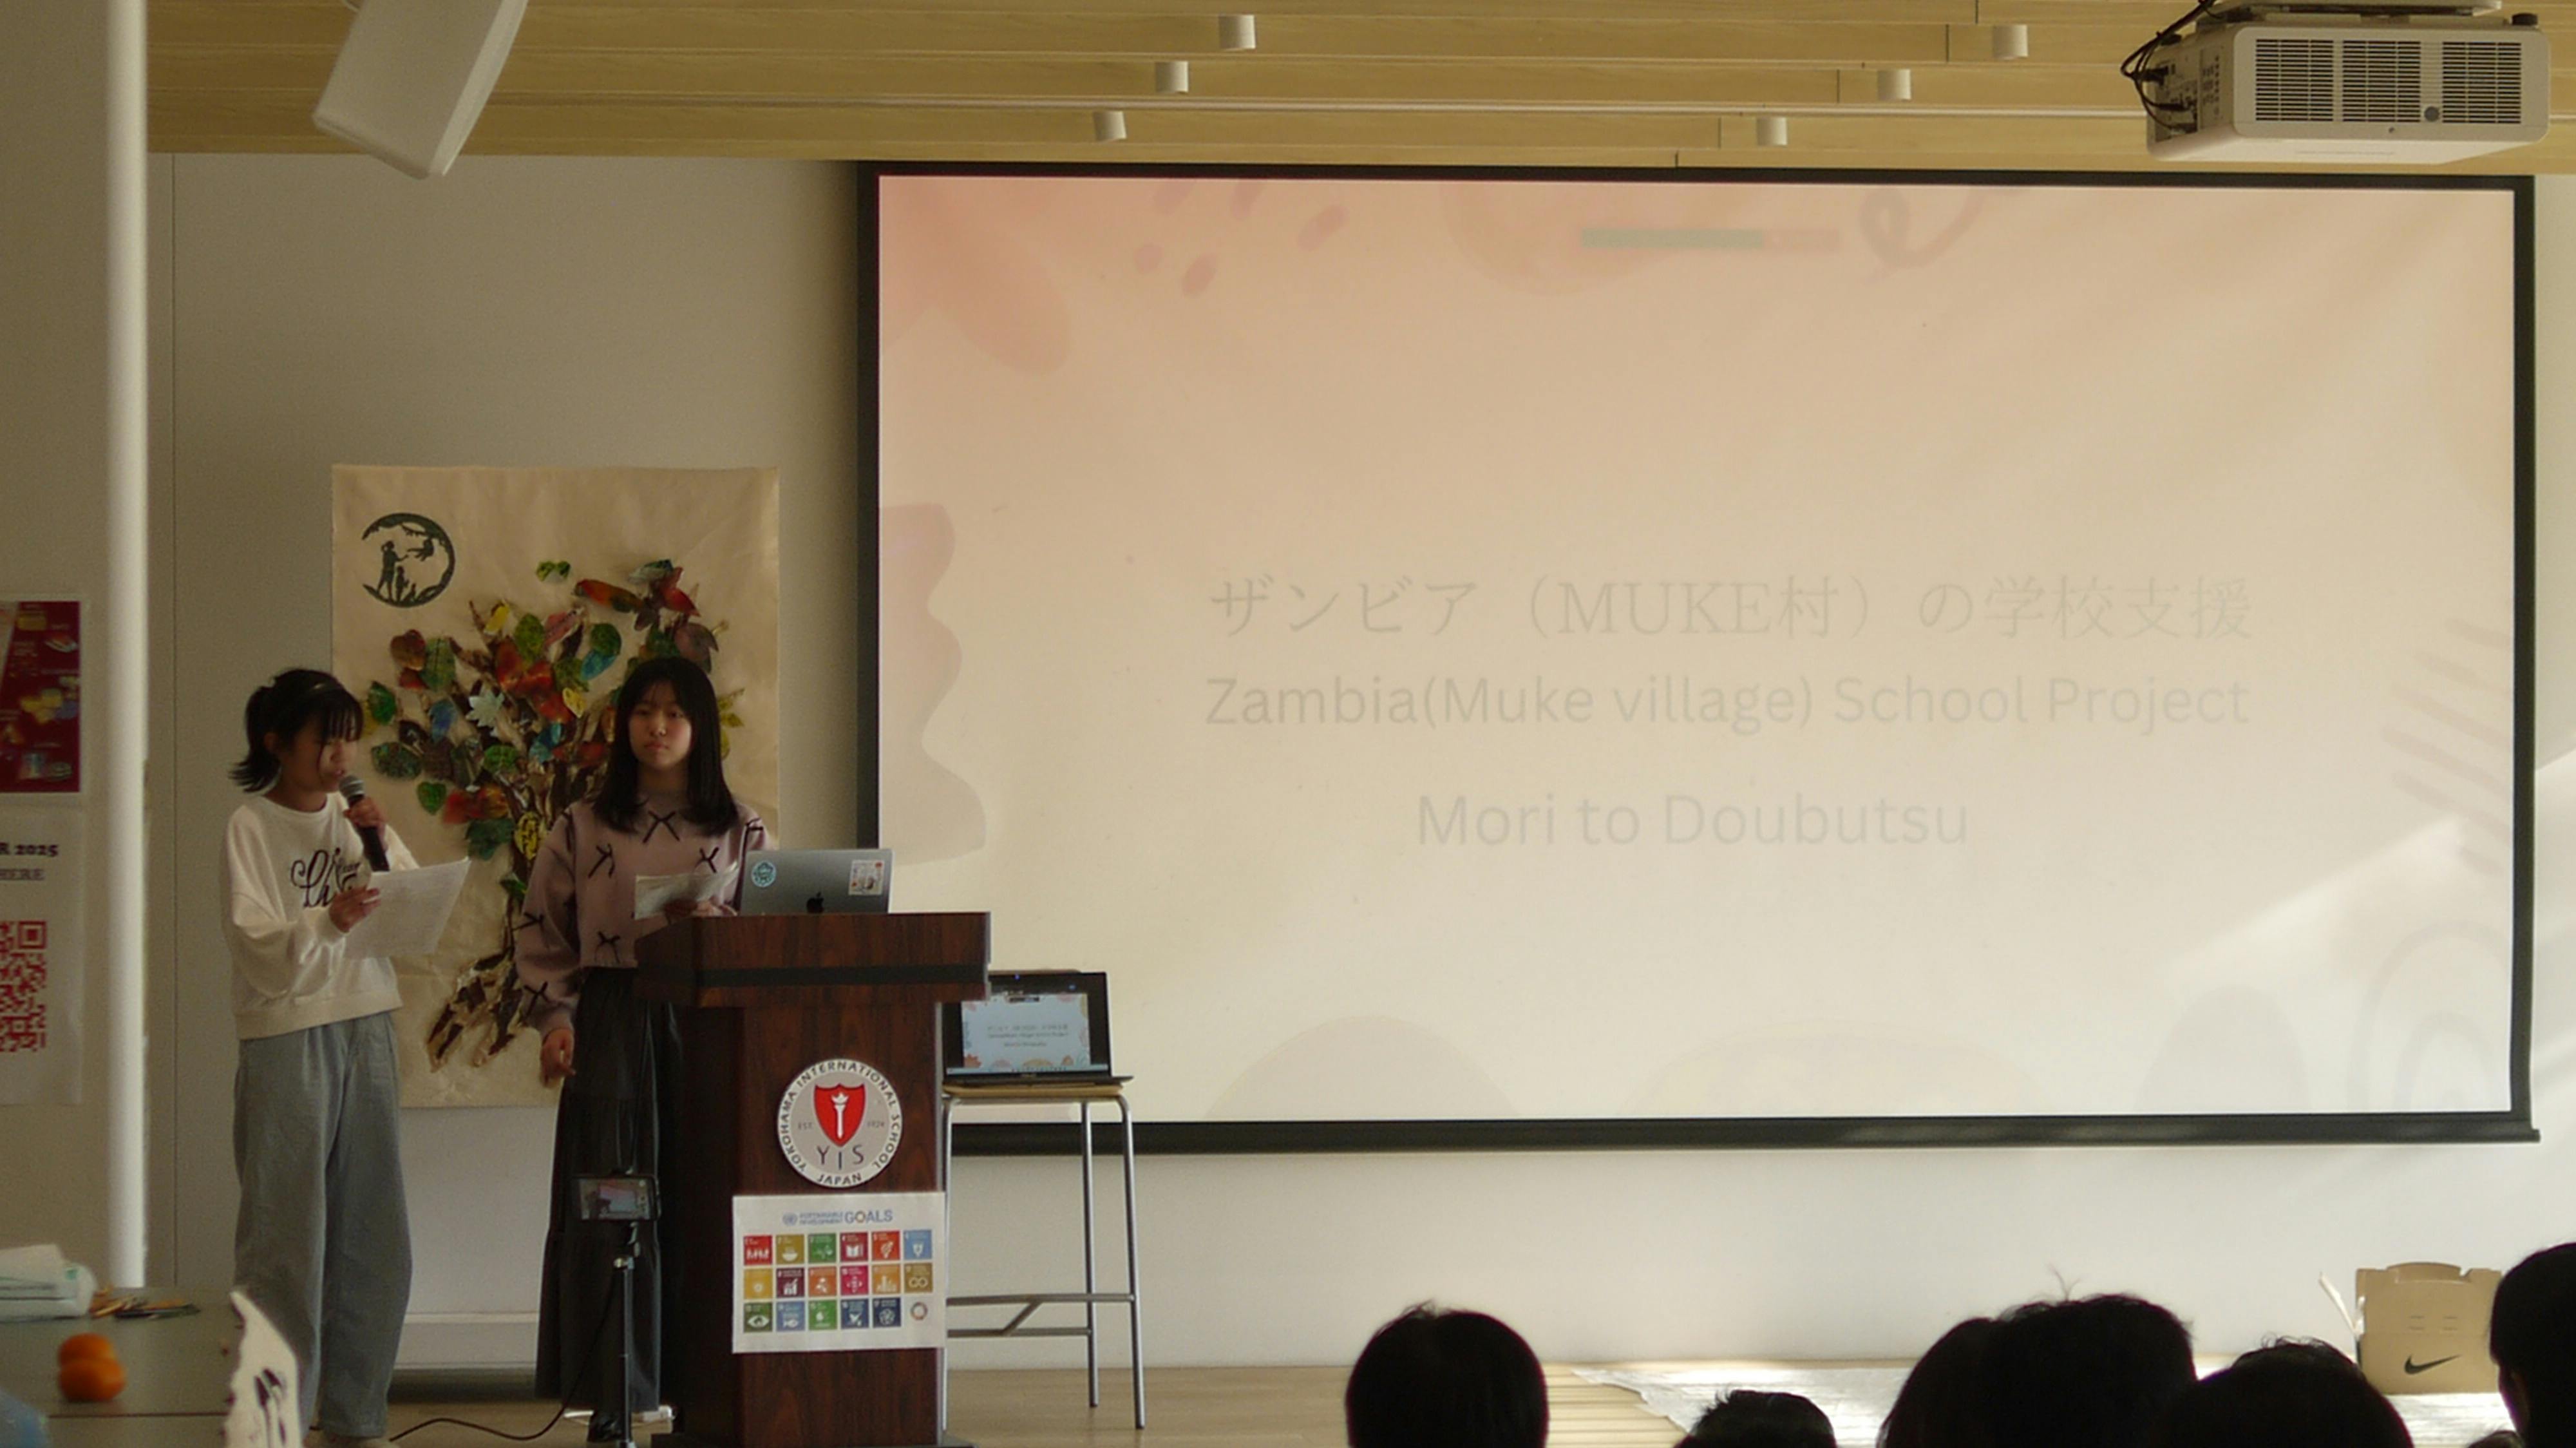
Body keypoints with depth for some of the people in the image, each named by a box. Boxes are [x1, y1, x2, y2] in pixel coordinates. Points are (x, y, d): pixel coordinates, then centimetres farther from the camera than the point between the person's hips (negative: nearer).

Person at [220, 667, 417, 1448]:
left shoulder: (352, 818, 10)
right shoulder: (250, 827, -4)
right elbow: (258, 946, -12)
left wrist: (384, 848, -7)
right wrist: (328, 922, -28)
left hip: (367, 1030, 6)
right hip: (287, 1036, -6)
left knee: (372, 1230, 8)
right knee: (286, 1235, -6)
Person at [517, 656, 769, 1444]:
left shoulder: (739, 830, 10)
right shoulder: (585, 827, 7)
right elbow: (543, 931, 8)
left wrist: (718, 923, -10)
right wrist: (556, 1017, -3)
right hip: (613, 1029, -1)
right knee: (609, 1208, -4)